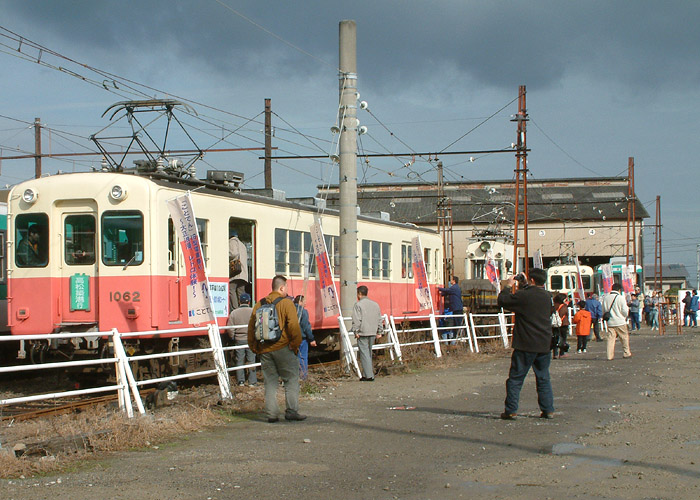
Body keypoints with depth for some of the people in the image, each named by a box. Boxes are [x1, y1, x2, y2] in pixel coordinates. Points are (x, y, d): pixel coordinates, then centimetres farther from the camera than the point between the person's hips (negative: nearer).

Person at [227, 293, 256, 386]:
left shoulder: (234, 313, -2)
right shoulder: (253, 312, -6)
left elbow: (230, 328, -2)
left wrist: (233, 338, 13)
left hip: (238, 340, 1)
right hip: (251, 340, -1)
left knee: (239, 361, 9)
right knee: (251, 360, 5)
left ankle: (240, 381, 11)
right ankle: (252, 382, 6)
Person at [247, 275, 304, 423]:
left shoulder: (259, 304, 10)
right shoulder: (286, 303, -6)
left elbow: (251, 327, 12)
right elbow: (294, 326, -14)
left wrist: (254, 347, 18)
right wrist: (295, 344, -4)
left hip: (264, 350, 5)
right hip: (283, 348, -5)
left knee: (270, 382, 10)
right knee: (291, 379, 5)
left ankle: (271, 414, 7)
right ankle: (291, 411, -1)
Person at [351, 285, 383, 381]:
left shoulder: (358, 305, -7)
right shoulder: (375, 304, 14)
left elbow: (356, 320, -14)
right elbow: (379, 319, 16)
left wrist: (356, 331, -10)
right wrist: (379, 332, 18)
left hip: (363, 333, -7)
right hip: (373, 333, 7)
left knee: (364, 353, -5)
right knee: (369, 353, 14)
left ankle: (369, 375, -11)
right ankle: (366, 374, 17)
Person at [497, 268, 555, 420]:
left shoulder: (524, 295, -13)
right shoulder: (547, 296, 8)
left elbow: (503, 301, -6)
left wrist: (507, 287, 11)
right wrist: (525, 287, 28)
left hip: (525, 345, -6)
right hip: (544, 345, 6)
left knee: (515, 378, 1)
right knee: (543, 378, 13)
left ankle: (511, 410, -2)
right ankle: (548, 410, 11)